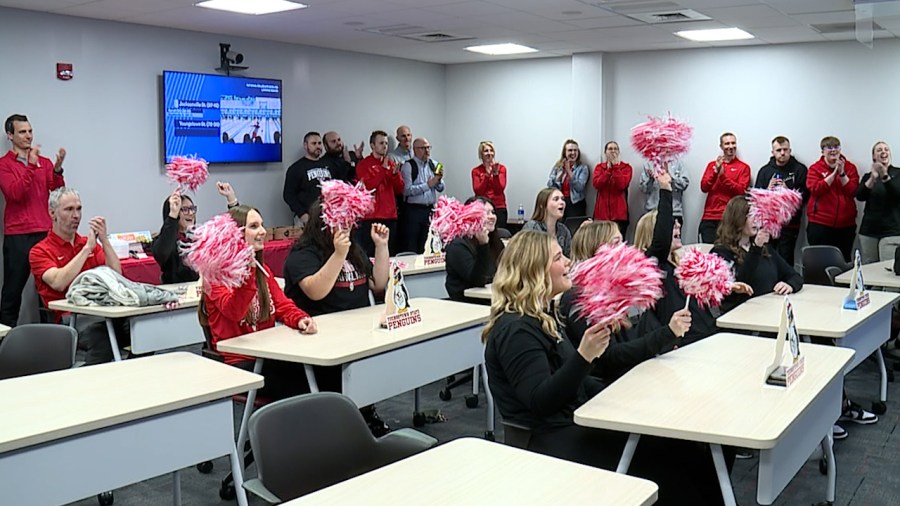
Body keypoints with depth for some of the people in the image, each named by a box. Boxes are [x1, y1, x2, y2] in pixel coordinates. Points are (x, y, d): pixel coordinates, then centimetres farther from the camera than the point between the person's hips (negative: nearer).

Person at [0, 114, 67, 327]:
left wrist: (57, 169, -14)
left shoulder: (44, 162, 15)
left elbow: (58, 191, 3)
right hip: (17, 235, -3)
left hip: (45, 232, 3)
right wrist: (31, 166, -16)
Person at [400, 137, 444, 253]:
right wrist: (427, 185, -16)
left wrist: (439, 179, -8)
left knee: (426, 247, 12)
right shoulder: (408, 166, -7)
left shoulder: (434, 165, 10)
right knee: (412, 246, 0)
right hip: (414, 210, -5)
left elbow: (440, 188, 12)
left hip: (430, 210, 5)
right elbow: (407, 190, -17)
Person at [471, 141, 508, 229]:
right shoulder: (476, 171, 6)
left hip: (499, 208, 0)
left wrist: (496, 173, -17)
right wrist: (487, 175, -13)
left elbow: (500, 189, -5)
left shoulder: (501, 168, 5)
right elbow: (477, 191, -6)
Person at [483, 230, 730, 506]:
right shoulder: (516, 330, -18)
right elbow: (540, 401, -25)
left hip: (574, 421, 9)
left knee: (669, 441, -5)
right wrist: (584, 356, -34)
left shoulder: (539, 316, 12)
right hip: (554, 441, -9)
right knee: (657, 453, -15)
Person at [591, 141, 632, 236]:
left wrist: (616, 167, -10)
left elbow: (622, 185, -12)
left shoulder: (626, 167, 5)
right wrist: (609, 169, -8)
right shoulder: (599, 167, 11)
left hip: (619, 212, -1)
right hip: (602, 212, 2)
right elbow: (597, 184, -7)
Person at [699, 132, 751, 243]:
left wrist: (722, 175, -14)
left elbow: (741, 191, -8)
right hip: (709, 218, 3)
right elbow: (704, 188, 3)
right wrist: (716, 171, -12)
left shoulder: (744, 167, 4)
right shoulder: (712, 165, 14)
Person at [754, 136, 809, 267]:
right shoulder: (765, 170, 12)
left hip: (790, 224, -2)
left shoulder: (799, 169, 4)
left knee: (785, 260, -7)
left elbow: (805, 196, -5)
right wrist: (768, 190, -13)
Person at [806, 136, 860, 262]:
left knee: (845, 261, 7)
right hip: (820, 224, -2)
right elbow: (815, 189, -13)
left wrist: (842, 173, -14)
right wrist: (834, 173, -16)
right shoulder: (815, 168, 3)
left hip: (846, 224, 2)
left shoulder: (850, 167, 8)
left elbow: (853, 191, -3)